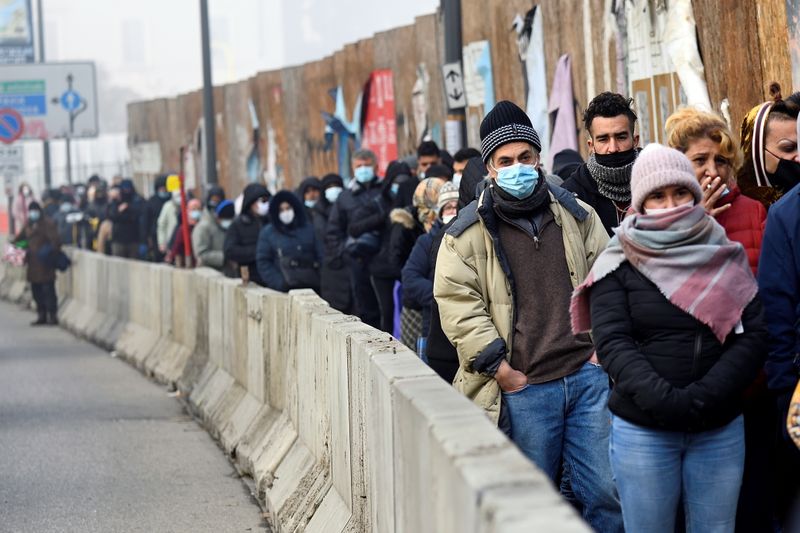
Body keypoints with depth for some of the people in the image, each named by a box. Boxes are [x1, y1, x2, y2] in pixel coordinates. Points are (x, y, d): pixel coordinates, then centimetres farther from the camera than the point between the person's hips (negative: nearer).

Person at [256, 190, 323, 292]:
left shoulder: (309, 229, 10)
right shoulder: (267, 233, 7)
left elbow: (320, 256, 7)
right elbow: (263, 262, 3)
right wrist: (280, 283, -9)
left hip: (311, 286, 2)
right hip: (284, 290, -2)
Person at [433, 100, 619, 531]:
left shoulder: (576, 216, 10)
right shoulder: (468, 234, 0)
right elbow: (458, 306, -6)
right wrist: (502, 370, -11)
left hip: (588, 376, 2)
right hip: (522, 389, -2)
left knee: (608, 493, 3)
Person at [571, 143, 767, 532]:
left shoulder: (725, 257, 6)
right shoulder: (619, 265, 0)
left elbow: (754, 335, -2)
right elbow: (612, 343, -10)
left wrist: (705, 396, -15)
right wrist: (665, 401, -22)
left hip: (721, 430, 2)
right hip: (642, 432, -2)